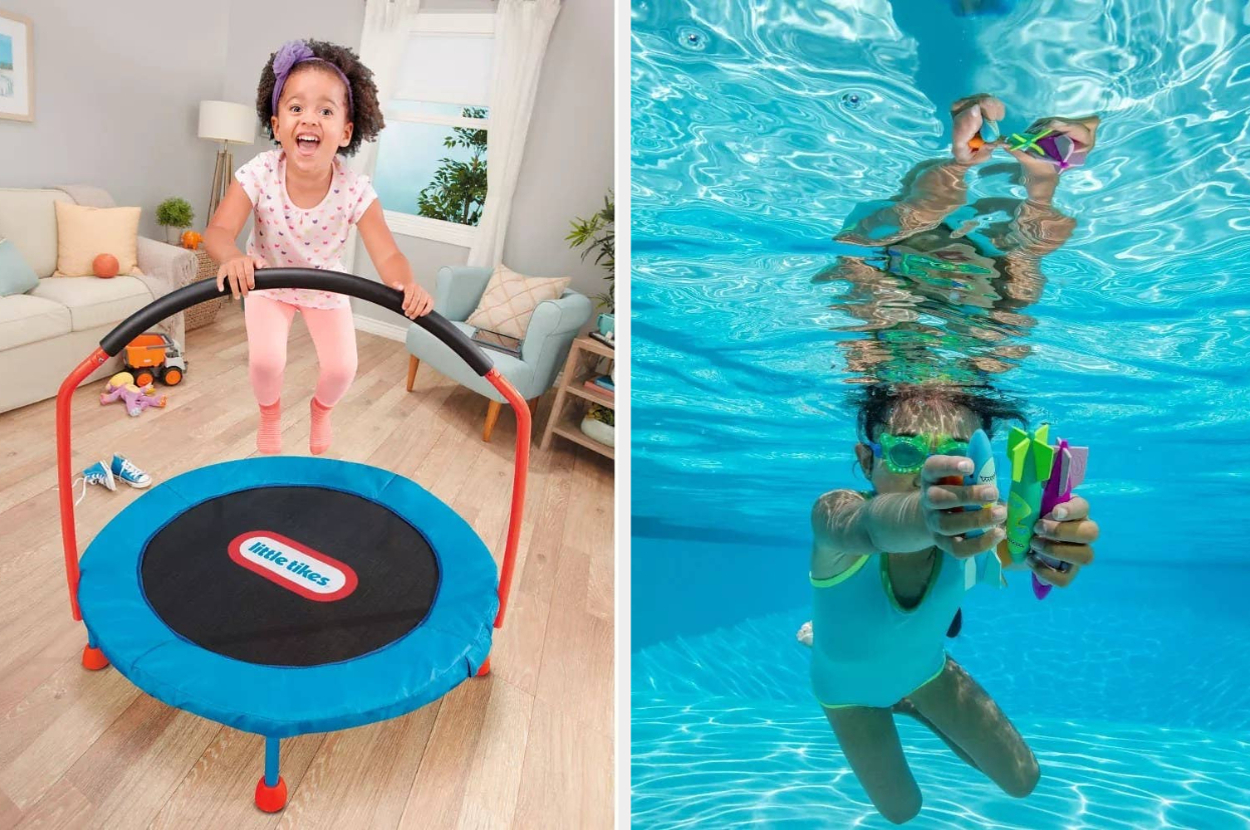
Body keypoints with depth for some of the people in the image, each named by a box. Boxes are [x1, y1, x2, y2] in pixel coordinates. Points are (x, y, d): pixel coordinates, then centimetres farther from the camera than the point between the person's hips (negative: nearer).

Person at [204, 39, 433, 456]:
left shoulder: (355, 190, -31)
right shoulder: (258, 175, -31)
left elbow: (387, 255, -34)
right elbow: (219, 230, -36)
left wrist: (408, 285, -57)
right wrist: (231, 259, -60)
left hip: (325, 284, 1)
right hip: (267, 281, -1)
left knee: (342, 367, -4)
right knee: (265, 360, -14)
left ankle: (320, 408, 35)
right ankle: (269, 413, 24)